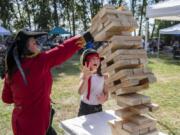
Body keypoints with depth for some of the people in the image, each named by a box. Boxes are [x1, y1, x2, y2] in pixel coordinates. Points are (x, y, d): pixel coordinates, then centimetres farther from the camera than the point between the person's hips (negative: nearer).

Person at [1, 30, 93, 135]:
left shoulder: (11, 71, -2)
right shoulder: (40, 61, -21)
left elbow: (6, 98, 8)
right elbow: (63, 50, -19)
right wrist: (88, 35, -13)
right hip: (34, 123, -7)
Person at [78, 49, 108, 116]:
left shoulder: (103, 76, -2)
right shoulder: (84, 75, -15)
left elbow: (106, 93, 7)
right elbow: (80, 92, -30)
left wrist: (104, 98, -15)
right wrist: (86, 78, -43)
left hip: (98, 108, 4)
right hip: (85, 107, -3)